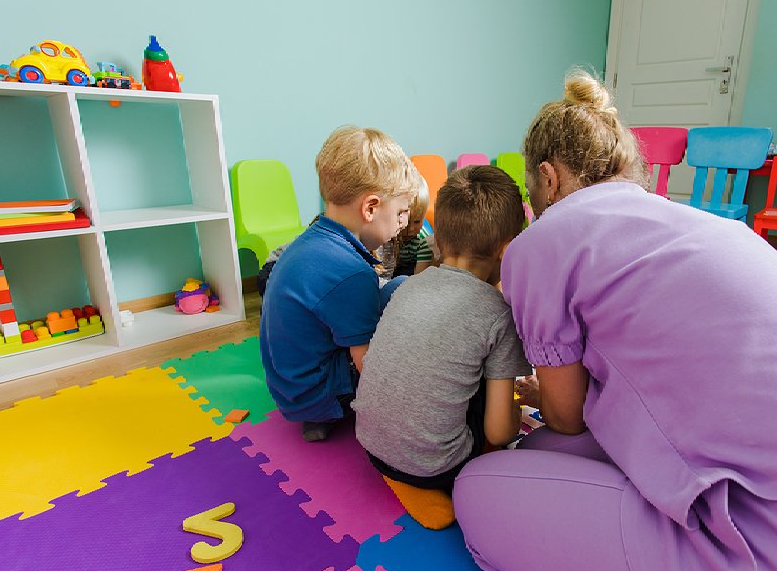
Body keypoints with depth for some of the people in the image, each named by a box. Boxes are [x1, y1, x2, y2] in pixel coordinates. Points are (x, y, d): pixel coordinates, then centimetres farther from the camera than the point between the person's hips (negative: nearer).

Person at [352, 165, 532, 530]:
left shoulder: (411, 284, 0)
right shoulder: (498, 314, -16)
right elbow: (499, 431, -13)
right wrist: (516, 416, 12)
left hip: (370, 444, 5)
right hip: (430, 467, -5)